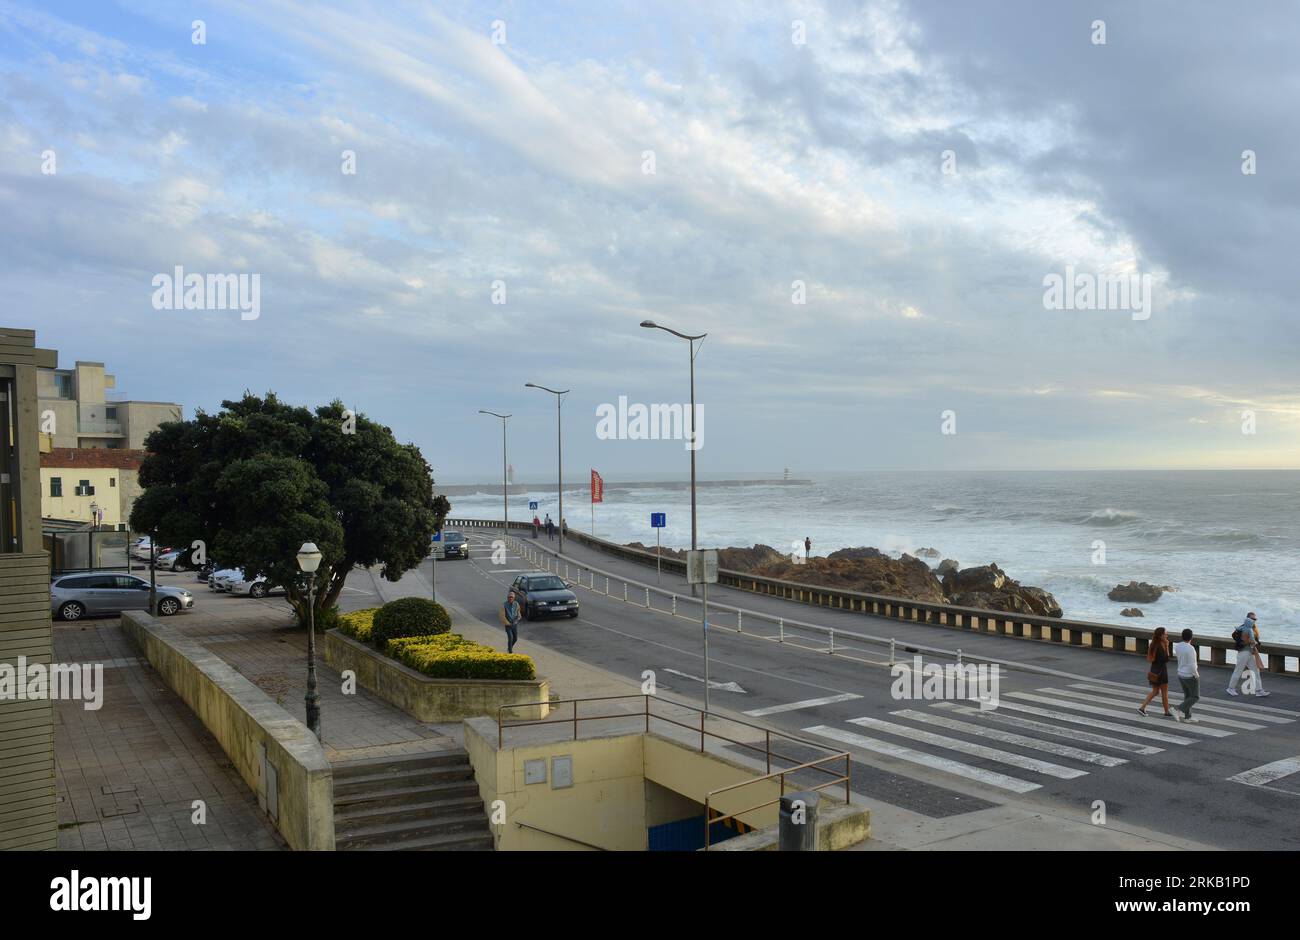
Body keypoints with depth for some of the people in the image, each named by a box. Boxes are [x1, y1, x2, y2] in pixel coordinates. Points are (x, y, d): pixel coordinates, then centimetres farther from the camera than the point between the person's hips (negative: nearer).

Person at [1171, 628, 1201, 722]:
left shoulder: (1177, 646, -3)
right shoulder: (1190, 648, -25)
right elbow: (1192, 665, -26)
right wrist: (1196, 675, -10)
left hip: (1181, 675, 7)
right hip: (1190, 676, -7)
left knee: (1187, 696, 17)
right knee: (1195, 697, 5)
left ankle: (1187, 717, 21)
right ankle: (1179, 710, -7)